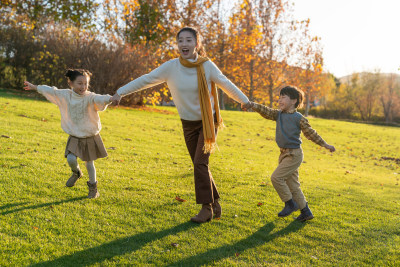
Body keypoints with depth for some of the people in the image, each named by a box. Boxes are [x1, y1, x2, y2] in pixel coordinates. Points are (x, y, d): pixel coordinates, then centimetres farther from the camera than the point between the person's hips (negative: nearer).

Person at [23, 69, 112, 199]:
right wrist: (35, 87, 22)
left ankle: (93, 187, 29)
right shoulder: (65, 95, -4)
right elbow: (50, 91, 10)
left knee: (89, 163, 6)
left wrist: (110, 99, -62)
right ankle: (76, 173, 24)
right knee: (71, 159, -13)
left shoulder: (90, 98, -19)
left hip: (90, 137, -3)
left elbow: (99, 99, -40)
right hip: (74, 138, 3)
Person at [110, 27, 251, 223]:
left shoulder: (207, 66, -13)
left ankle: (206, 208, -3)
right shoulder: (171, 67, -11)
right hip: (189, 124, 3)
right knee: (200, 166, 9)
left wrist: (247, 102, 5)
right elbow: (145, 80, -5)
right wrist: (120, 92, -4)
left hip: (208, 122, -3)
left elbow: (226, 85, -1)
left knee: (200, 163, -14)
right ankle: (215, 203, 26)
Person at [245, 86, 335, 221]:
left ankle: (290, 203, 2)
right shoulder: (278, 114, 7)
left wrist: (325, 145, 4)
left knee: (276, 177, -15)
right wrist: (253, 105, -26)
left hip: (294, 155, -7)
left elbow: (311, 133, -1)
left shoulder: (299, 118, -10)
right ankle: (306, 211, 22)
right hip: (284, 154, 7)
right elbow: (266, 111, -9)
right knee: (292, 185, 11)